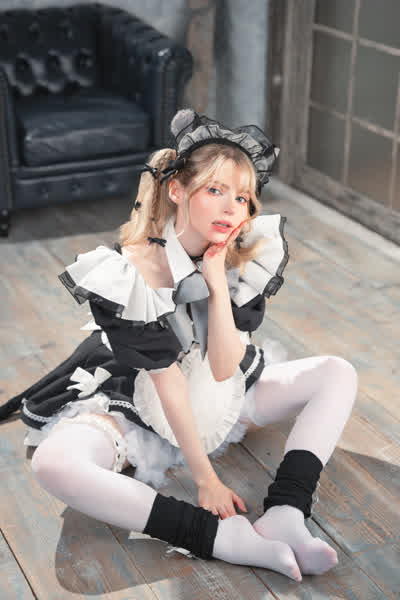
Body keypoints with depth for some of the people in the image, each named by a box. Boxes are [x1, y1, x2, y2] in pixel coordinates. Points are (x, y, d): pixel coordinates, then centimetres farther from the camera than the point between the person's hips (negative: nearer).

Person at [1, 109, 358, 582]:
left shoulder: (249, 257, -13)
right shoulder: (129, 273, -26)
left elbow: (223, 369, -18)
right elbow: (166, 379, -22)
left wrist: (217, 281, -28)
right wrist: (205, 477, -20)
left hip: (220, 396, 4)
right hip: (135, 406, -4)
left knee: (338, 374, -10)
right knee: (53, 463, -34)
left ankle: (284, 516, -27)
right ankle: (225, 538, -35)